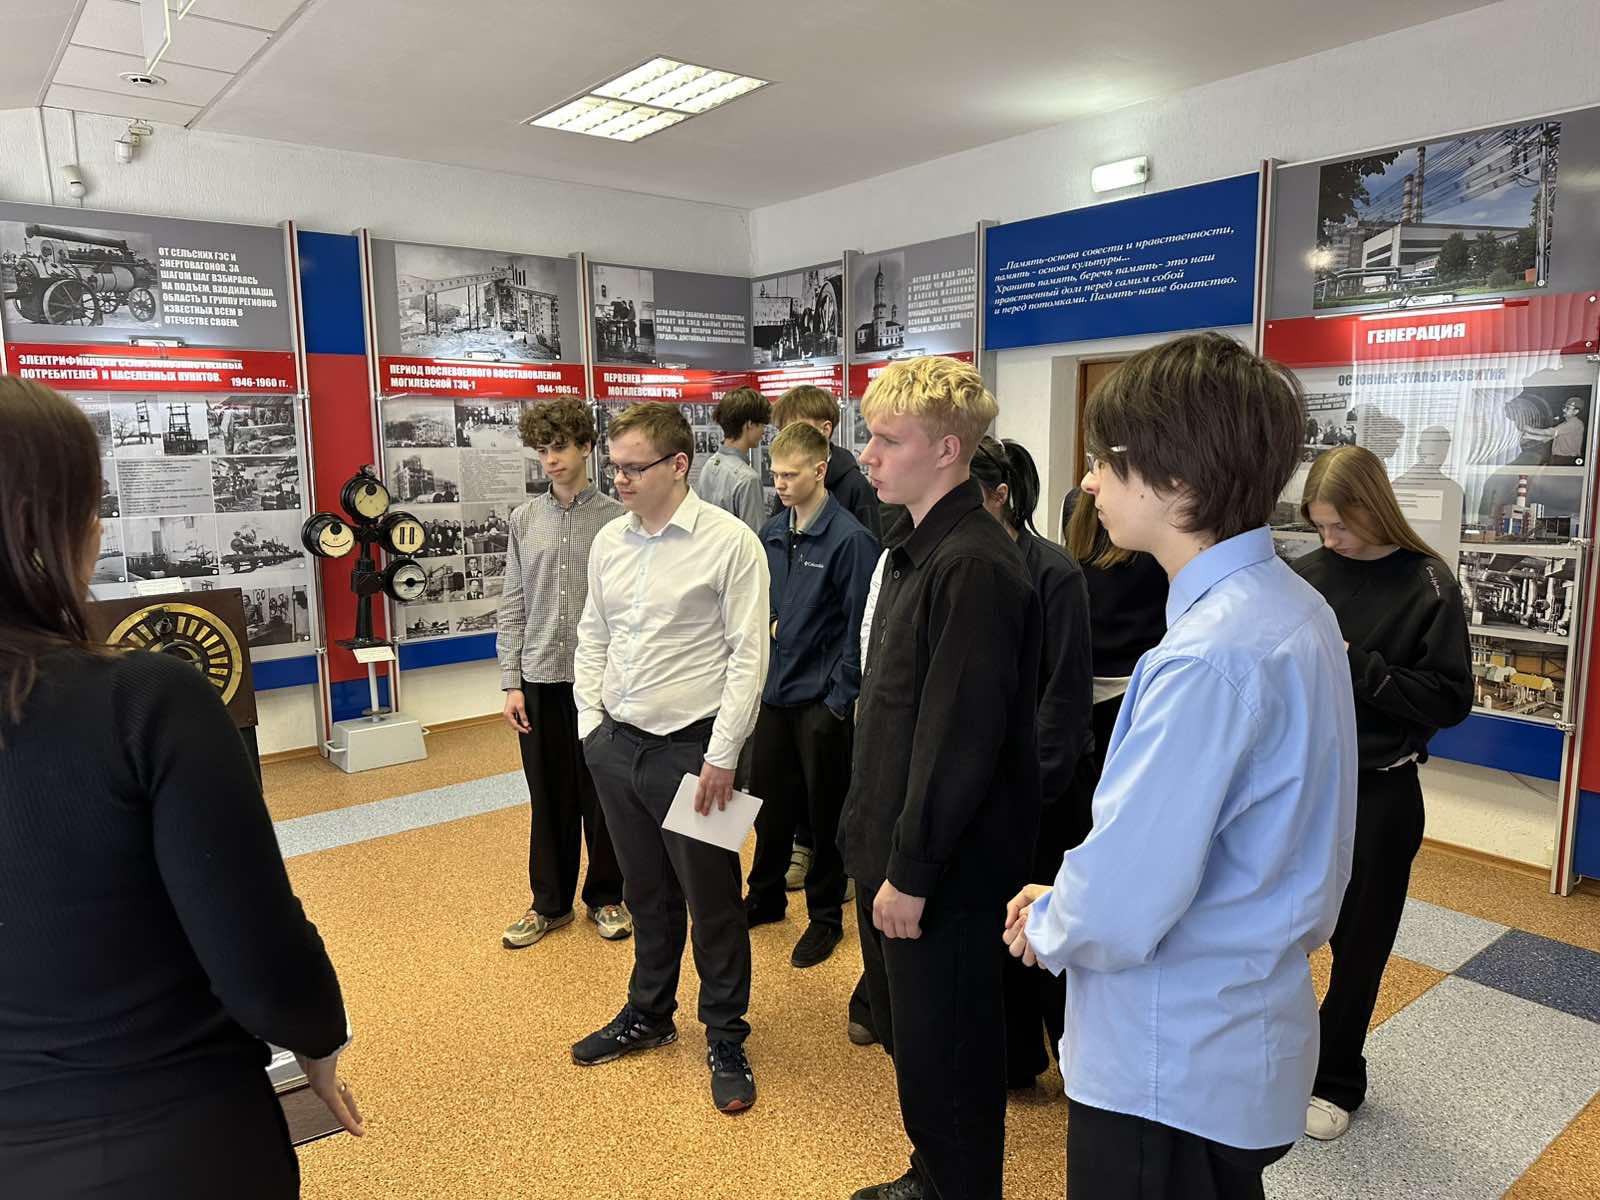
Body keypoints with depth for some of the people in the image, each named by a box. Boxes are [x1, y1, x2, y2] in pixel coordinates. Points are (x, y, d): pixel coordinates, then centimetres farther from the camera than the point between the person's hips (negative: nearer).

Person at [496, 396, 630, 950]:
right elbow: (513, 606, 7)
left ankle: (605, 897, 27)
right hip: (540, 680, 3)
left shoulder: (616, 519, -3)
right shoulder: (525, 519, 6)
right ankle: (550, 902, 29)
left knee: (601, 795, 8)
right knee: (548, 798, 13)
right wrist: (511, 683, 2)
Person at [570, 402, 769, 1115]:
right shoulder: (609, 542, 6)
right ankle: (649, 1014, 41)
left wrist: (722, 754, -14)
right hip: (617, 744, 6)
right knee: (646, 892, 21)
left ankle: (726, 1041, 27)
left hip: (691, 748, -5)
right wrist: (591, 723, 7)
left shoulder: (729, 542, -12)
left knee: (712, 900, 6)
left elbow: (748, 654, -13)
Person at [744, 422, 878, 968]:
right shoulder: (771, 533, 5)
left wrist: (841, 699, -13)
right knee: (769, 799, 17)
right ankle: (765, 897, 36)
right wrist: (767, 623, 1)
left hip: (821, 697, -6)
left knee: (825, 810, 8)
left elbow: (858, 626, -14)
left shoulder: (849, 538, -14)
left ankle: (825, 916, 25)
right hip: (775, 690, 6)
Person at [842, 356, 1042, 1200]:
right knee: (906, 1030, 24)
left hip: (940, 870, -10)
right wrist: (876, 840, 14)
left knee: (945, 1053, 9)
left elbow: (960, 736, -24)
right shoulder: (917, 551, 9)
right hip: (893, 848, 10)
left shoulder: (974, 567, -22)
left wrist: (912, 871, -19)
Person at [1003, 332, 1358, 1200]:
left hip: (1172, 1066, -9)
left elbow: (1121, 909, -29)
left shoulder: (1207, 656, -30)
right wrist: (1067, 897, 4)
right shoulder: (1293, 606, 1)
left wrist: (1047, 927, -8)